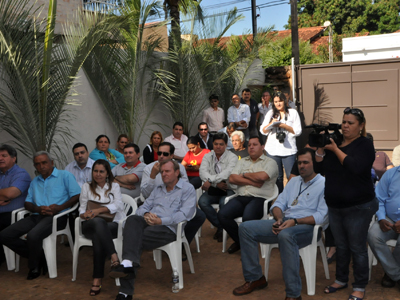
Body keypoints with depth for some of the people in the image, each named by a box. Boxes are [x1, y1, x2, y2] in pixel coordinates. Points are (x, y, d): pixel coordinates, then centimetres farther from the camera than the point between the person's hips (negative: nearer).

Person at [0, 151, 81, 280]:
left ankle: (34, 267, -5)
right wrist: (38, 209, -5)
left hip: (56, 216, -7)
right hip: (37, 216, 7)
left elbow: (77, 196, -4)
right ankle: (40, 256, -1)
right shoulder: (35, 181, 25)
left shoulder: (65, 176, 6)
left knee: (33, 235, -34)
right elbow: (27, 203, 19)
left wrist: (59, 207, -17)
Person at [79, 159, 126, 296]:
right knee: (98, 222, -39)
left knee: (98, 236, -36)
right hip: (90, 225, 0)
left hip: (112, 224, 0)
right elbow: (82, 210, 12)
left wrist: (98, 210, -18)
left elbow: (118, 205, -3)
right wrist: (85, 214, -14)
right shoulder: (86, 187, 18)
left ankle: (97, 280, -37)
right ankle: (114, 257, -48)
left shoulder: (114, 186, 15)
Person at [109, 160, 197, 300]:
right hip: (148, 223, 5)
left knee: (132, 238, -28)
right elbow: (142, 208, 22)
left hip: (169, 229, -5)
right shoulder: (158, 189, 28)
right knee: (133, 219, -30)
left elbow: (184, 214, -8)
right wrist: (146, 214, -4)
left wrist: (161, 221, -17)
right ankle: (128, 263, -42)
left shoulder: (188, 189, 8)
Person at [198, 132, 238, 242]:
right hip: (213, 189, 3)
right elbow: (203, 172, -10)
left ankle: (221, 229, -5)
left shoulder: (232, 157, -4)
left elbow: (227, 173, -22)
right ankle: (220, 226, -7)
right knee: (202, 201, -26)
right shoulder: (207, 156, 7)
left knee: (224, 203, -34)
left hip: (228, 189, -3)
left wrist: (210, 181, -27)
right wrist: (216, 183, -24)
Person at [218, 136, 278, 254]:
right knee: (222, 215, -20)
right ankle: (240, 241, 2)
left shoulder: (270, 162, 7)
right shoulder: (242, 161, 23)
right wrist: (252, 182, -4)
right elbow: (232, 178, 7)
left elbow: (262, 176, -15)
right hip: (241, 198, 5)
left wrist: (244, 175, 2)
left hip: (259, 199, -5)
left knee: (247, 217, -35)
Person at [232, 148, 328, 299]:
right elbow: (278, 203, 15)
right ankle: (254, 278, 2)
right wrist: (279, 218, -8)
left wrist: (295, 221, -21)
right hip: (284, 222, 7)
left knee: (285, 235, -42)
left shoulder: (323, 184, -2)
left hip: (307, 226, -7)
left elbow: (322, 216, -13)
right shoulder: (294, 181, 21)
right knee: (245, 228, -8)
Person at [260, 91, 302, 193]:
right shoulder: (270, 113, 14)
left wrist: (283, 125, -11)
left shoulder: (293, 112, 5)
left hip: (288, 150, -2)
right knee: (277, 177, 8)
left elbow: (298, 131, -3)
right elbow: (263, 131, 10)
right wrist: (271, 124, -9)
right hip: (272, 150, 3)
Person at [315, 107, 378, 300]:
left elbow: (355, 167, -25)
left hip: (358, 208, -5)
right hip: (334, 206, 6)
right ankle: (341, 280, 30)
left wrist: (335, 149, -19)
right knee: (341, 246, 15)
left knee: (357, 248, 2)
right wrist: (321, 146, -7)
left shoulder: (365, 144, -7)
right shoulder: (335, 141, 9)